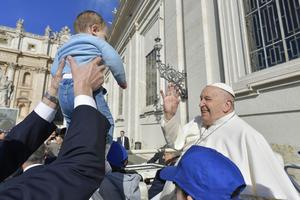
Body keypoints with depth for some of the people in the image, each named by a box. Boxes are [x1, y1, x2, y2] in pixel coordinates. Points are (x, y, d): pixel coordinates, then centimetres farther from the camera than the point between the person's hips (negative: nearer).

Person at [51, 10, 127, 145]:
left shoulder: (64, 47, 32)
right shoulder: (96, 41, 13)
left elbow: (54, 70, 23)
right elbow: (113, 59, -1)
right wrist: (122, 80, 8)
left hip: (63, 89, 7)